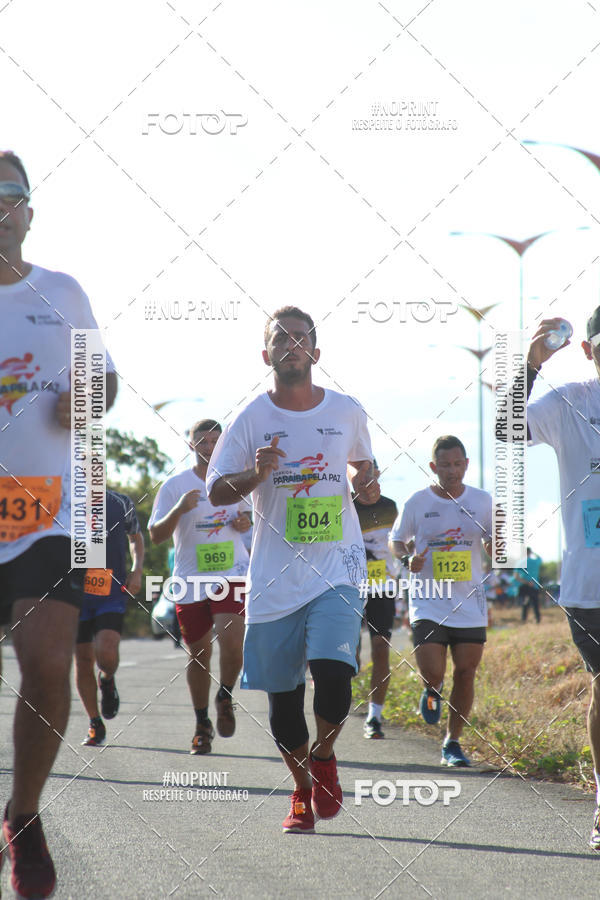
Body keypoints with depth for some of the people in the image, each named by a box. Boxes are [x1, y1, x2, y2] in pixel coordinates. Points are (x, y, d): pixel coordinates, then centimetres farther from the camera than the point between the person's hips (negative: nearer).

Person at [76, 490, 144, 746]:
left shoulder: (121, 503, 3)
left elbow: (136, 537, 20)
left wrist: (136, 571, 5)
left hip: (112, 593, -1)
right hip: (76, 593, 1)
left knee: (106, 652, -22)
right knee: (82, 659, 4)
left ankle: (107, 680, 15)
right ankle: (95, 725, 19)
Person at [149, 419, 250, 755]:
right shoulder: (175, 485, -1)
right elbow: (156, 535, -5)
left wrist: (245, 523, 0)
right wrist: (179, 509, -22)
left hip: (233, 573, 0)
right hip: (192, 578, 0)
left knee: (232, 638, -22)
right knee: (199, 653, 6)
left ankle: (226, 697, 4)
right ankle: (202, 724, 22)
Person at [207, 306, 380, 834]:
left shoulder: (347, 412, 5)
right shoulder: (252, 418, 1)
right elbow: (216, 491, 0)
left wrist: (368, 484, 1)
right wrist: (256, 474, -19)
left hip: (337, 568, -1)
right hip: (274, 576, 1)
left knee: (333, 673, -21)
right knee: (281, 693, 5)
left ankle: (324, 756, 9)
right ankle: (303, 791, 26)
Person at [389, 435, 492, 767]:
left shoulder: (481, 501, 4)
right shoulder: (417, 503, -1)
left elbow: (491, 546, 12)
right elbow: (396, 540, 12)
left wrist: (496, 540, -12)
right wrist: (408, 558, -10)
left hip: (469, 603, 2)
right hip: (428, 602, -2)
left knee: (465, 673, 1)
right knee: (431, 673, -13)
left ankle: (452, 743, 15)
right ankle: (432, 690, 26)